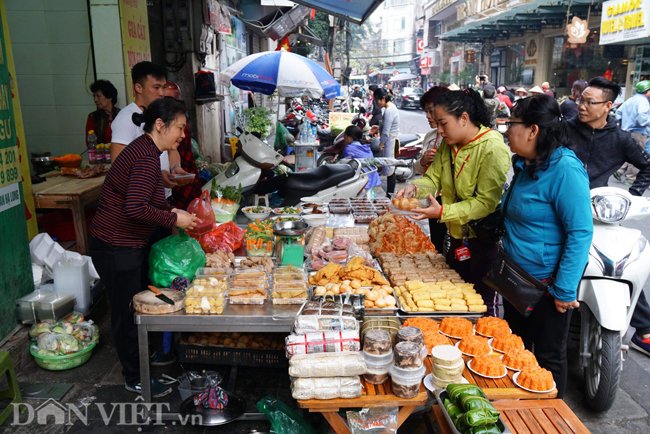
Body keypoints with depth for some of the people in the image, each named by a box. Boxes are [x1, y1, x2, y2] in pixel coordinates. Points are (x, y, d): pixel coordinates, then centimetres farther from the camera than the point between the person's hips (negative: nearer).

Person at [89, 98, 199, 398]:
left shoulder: (143, 149, 10)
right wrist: (174, 219, -20)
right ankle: (135, 379, 23)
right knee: (127, 313, 6)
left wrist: (171, 212, 7)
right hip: (117, 248, -10)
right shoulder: (147, 159, -23)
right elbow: (136, 209, -32)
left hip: (127, 244, 10)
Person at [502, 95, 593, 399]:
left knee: (548, 357, 9)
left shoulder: (566, 170, -22)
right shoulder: (526, 165, 6)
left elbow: (580, 233, -24)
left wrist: (565, 290, -22)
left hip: (547, 283, -9)